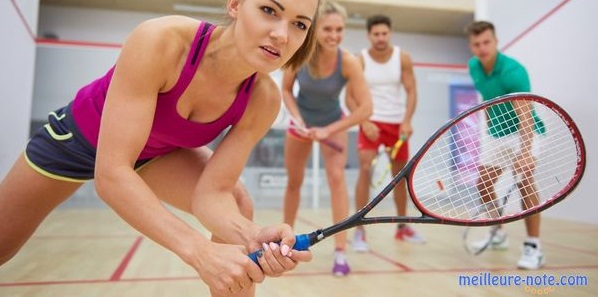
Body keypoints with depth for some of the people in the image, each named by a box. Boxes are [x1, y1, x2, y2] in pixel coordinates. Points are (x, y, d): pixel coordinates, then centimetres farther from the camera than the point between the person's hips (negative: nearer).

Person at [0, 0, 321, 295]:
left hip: (160, 152, 2)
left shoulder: (263, 100, -28)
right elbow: (111, 172, -41)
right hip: (81, 135, -1)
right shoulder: (159, 41, -39)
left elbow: (212, 192, -27)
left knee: (238, 206, -22)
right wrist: (199, 250, -50)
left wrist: (252, 236, -47)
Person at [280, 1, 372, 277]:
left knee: (337, 177, -18)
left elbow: (365, 108, -28)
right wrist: (297, 118, -23)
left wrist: (328, 130, -29)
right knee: (294, 182, 11)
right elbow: (286, 90, -8)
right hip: (301, 121, 2)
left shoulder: (348, 62, -28)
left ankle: (340, 252, -11)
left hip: (333, 123, -1)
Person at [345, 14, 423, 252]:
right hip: (371, 122, -3)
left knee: (400, 175, 11)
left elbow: (411, 91, -3)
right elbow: (350, 97, -6)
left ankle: (402, 227, 28)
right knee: (365, 170, -18)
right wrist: (364, 122, -19)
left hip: (397, 123, 3)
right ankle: (359, 230, -9)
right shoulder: (360, 60, -7)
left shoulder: (403, 58, -2)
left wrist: (407, 121, -18)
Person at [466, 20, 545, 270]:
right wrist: (490, 124, 15)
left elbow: (525, 115, -39)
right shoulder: (474, 67, -7)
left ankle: (533, 247, -17)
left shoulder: (512, 71, -28)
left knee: (524, 180, -26)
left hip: (523, 132, -6)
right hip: (495, 132, 7)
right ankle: (498, 233, 29)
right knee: (483, 184, 7)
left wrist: (525, 149, -53)